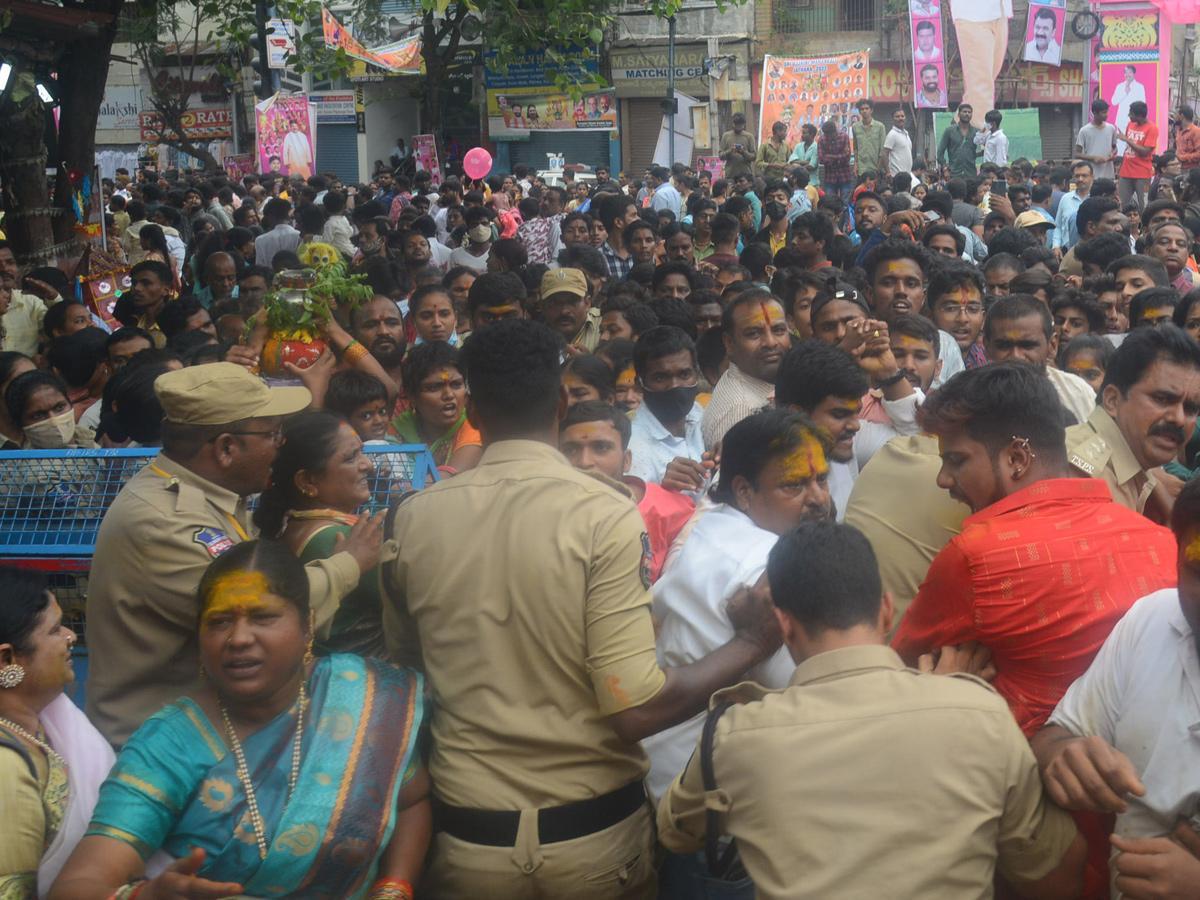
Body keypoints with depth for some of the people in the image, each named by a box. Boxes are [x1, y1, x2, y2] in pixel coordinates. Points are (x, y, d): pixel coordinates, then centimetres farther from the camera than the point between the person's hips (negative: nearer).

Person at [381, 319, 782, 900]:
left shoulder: (414, 518, -6)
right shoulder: (604, 515, -16)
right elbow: (636, 710, -20)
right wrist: (749, 645, -7)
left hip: (466, 839, 2)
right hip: (594, 834, -2)